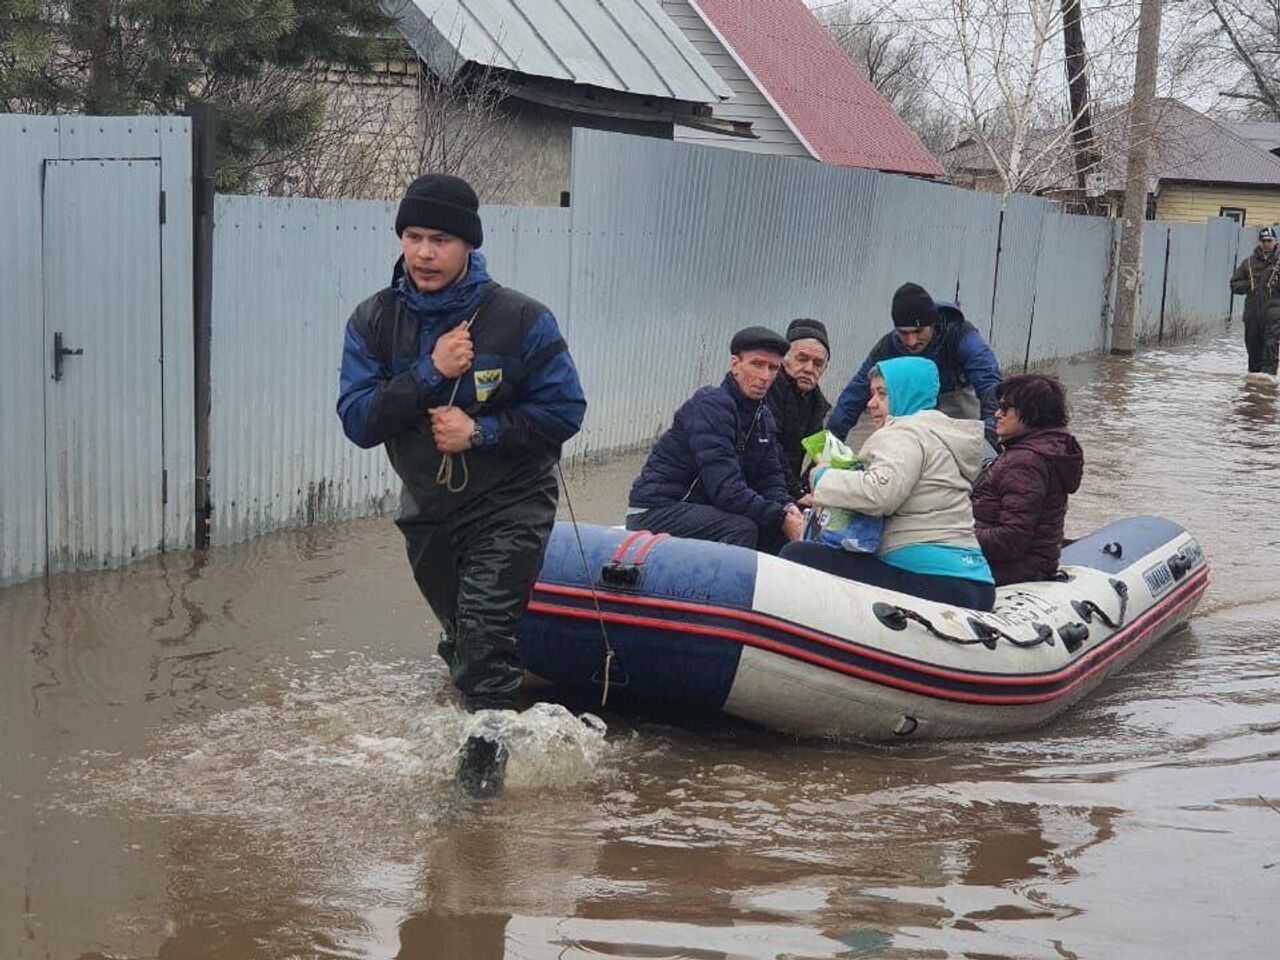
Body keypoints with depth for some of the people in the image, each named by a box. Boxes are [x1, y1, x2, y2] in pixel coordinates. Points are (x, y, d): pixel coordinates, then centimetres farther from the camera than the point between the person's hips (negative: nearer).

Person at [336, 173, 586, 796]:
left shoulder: (520, 319, -15)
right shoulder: (373, 322, -7)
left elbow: (564, 411, -13)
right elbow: (358, 422, -14)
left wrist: (481, 431, -23)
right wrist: (428, 373, -26)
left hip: (509, 505, -4)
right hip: (427, 509, 4)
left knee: (484, 632, -18)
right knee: (462, 639, 21)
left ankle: (484, 752, -2)